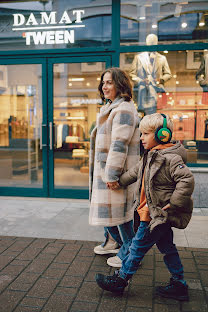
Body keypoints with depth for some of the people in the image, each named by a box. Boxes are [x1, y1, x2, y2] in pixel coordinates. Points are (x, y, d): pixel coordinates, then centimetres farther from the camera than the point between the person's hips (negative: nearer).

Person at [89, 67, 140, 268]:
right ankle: (113, 241, 38)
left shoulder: (123, 109, -17)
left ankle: (129, 253, 17)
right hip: (105, 168, 10)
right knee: (106, 205, 19)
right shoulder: (111, 107, 17)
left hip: (117, 169, -10)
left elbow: (119, 145, -23)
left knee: (118, 207, 0)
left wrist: (112, 175, -23)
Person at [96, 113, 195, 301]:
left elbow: (187, 180, -27)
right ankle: (179, 286, 29)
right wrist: (119, 182, 33)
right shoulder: (151, 156, 9)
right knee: (166, 248, 16)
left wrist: (172, 204, -25)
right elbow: (136, 172, 24)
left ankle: (120, 280, 21)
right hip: (157, 215, 9)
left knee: (138, 247, 4)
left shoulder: (170, 159, -21)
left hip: (157, 215, -9)